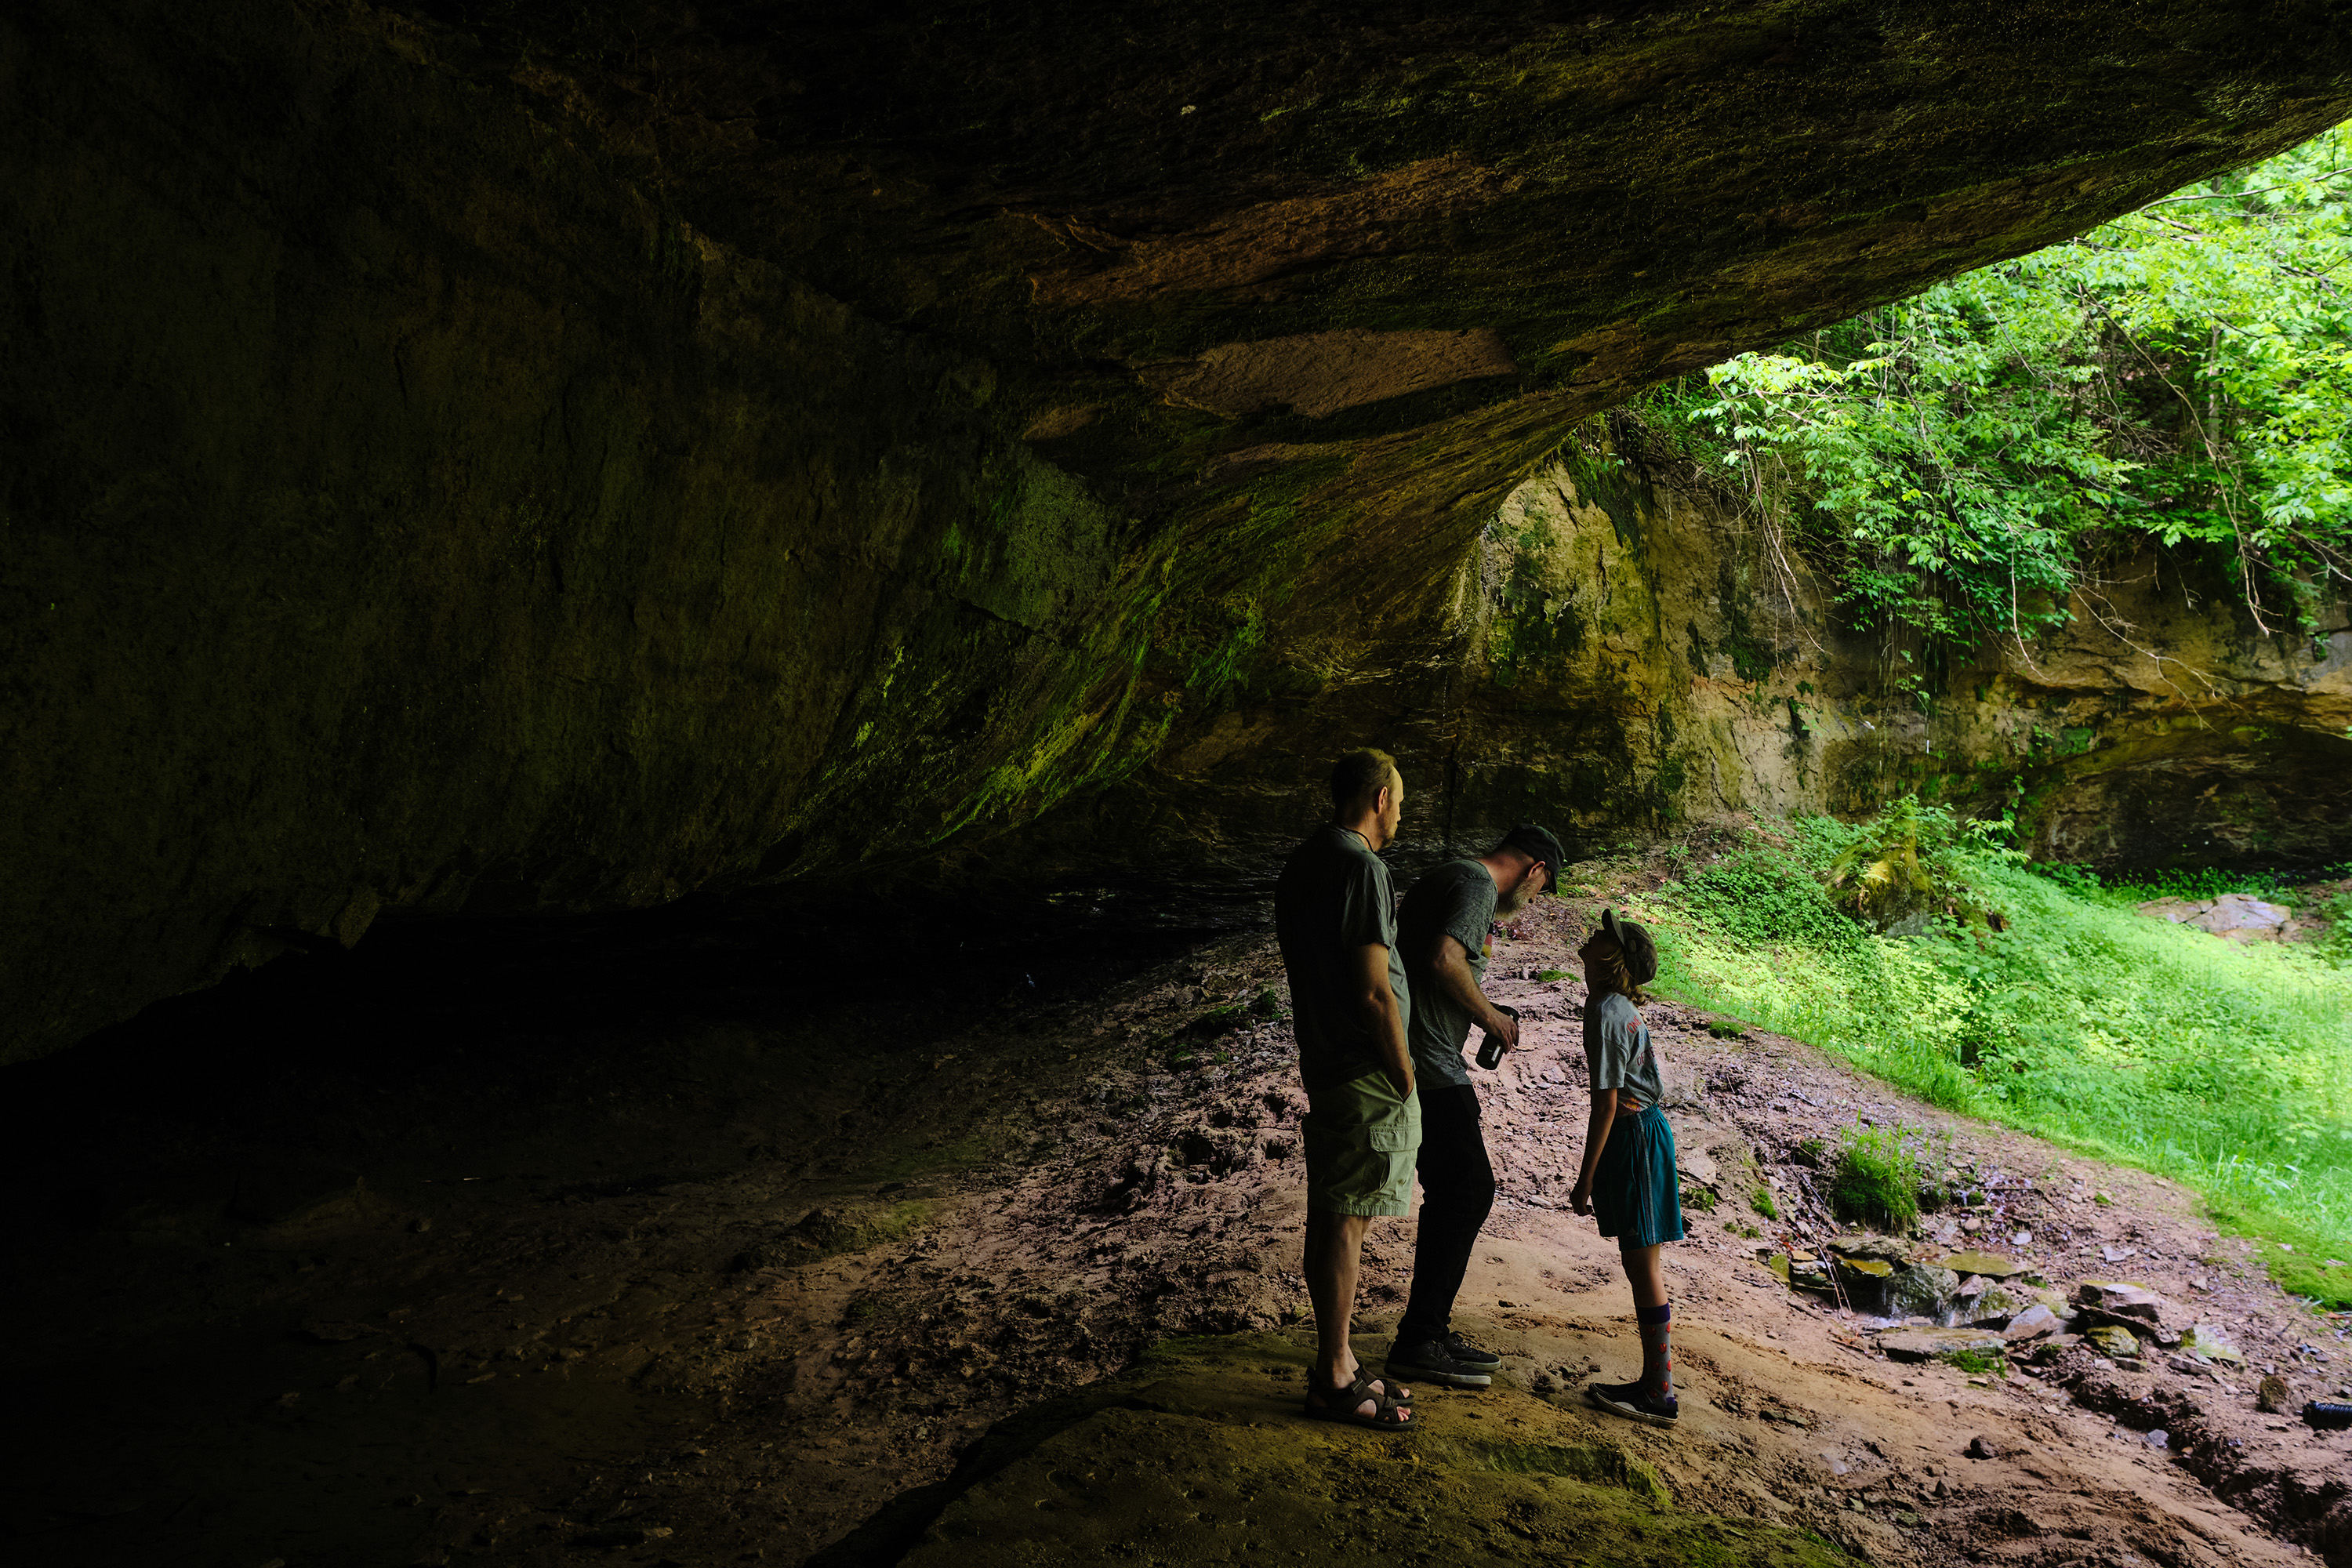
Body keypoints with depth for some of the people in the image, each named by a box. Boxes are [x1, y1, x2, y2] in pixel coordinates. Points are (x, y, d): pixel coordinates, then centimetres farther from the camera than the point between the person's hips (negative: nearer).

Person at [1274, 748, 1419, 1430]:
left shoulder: (1302, 863, 12)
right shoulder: (1359, 865, -18)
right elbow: (1375, 992, -21)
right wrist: (1405, 1077, -11)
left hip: (1324, 1061, 10)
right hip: (1365, 1073, -10)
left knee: (1332, 1217, 14)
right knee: (1345, 1222, -3)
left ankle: (1336, 1364, 24)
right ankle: (1333, 1381, 6)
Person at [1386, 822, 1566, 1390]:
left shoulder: (1446, 878, 22)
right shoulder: (1479, 885, -9)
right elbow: (1443, 960, -25)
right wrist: (1489, 1014, -11)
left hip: (1412, 1062, 10)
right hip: (1431, 1066, -10)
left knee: (1452, 1194, 14)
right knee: (1470, 1191, -6)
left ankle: (1431, 1330, 19)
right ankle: (1417, 1341, -3)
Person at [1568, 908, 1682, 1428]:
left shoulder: (1605, 1013, -17)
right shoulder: (1620, 1008, 12)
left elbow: (1607, 1102, -19)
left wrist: (1586, 1179, -15)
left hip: (1632, 1134, -10)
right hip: (1643, 1126, 10)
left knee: (1643, 1268, -3)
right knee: (1641, 1265, 13)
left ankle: (1659, 1394, 4)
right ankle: (1655, 1380, 20)